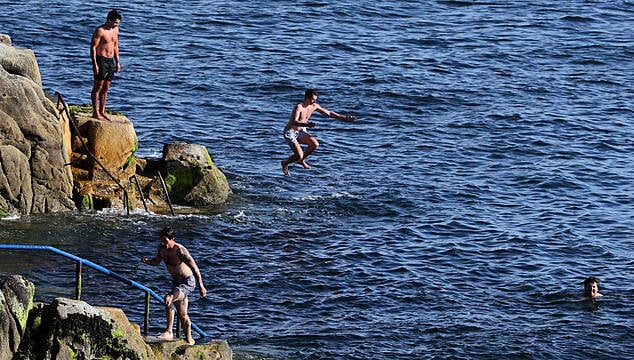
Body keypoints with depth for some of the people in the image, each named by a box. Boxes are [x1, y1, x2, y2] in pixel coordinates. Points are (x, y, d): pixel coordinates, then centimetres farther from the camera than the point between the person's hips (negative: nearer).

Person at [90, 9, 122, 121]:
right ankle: (95, 112, -2)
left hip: (111, 60, 7)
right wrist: (94, 64, -19)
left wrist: (117, 62, 18)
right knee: (97, 87, -4)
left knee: (105, 88, 10)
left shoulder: (116, 30, 11)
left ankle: (102, 111, 16)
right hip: (101, 60, -7)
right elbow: (93, 47, -14)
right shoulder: (100, 31, -13)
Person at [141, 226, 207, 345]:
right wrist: (147, 261, -6)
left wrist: (201, 286, -21)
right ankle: (189, 340, 27)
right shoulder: (162, 248, -3)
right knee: (182, 315, 14)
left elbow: (194, 268, -22)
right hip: (176, 282, 9)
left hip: (188, 282, -9)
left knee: (168, 299, -32)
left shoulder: (179, 250, -25)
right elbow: (156, 261, 17)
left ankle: (169, 332, -26)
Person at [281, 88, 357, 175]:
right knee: (299, 155, -19)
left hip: (300, 132, 7)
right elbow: (294, 122, -40)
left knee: (315, 144, -18)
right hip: (290, 132, -7)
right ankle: (285, 163, 14)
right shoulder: (299, 107, -26)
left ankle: (301, 160, 8)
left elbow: (328, 113, 7)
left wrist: (345, 118, 3)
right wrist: (307, 124, -56)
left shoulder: (314, 106, -3)